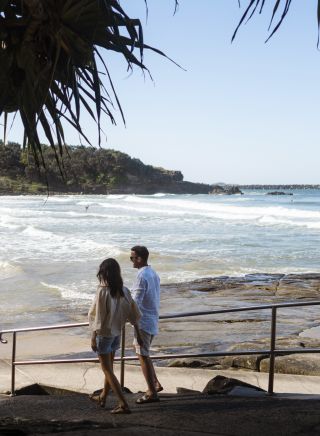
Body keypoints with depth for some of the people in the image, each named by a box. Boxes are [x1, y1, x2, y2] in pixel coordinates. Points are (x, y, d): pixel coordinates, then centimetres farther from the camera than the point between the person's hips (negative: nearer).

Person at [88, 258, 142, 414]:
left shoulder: (102, 291, -21)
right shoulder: (124, 291, -3)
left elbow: (98, 317, -19)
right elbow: (133, 314, 3)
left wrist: (93, 337, -11)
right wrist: (138, 333, 12)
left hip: (103, 334, -7)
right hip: (117, 333, 7)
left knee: (107, 370, 2)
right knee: (109, 367, 22)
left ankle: (123, 404, -3)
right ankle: (102, 397, 40)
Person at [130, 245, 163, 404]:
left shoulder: (141, 276, -20)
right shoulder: (154, 274, 10)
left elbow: (135, 303, -23)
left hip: (143, 321, -9)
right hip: (153, 320, 9)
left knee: (143, 355, -1)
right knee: (143, 353, 21)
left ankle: (152, 392, 4)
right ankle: (155, 383, 23)